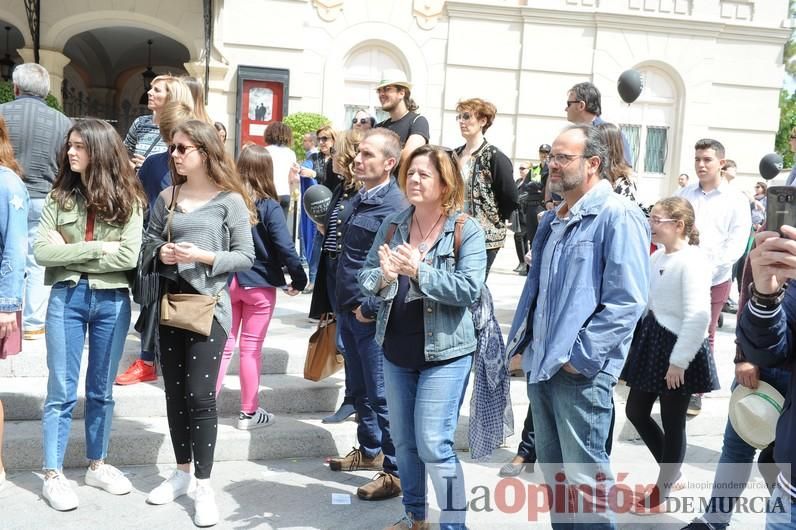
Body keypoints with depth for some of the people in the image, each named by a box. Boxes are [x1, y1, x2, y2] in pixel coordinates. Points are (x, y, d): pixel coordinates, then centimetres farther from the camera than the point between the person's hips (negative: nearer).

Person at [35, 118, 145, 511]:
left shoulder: (126, 199, -2)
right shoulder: (60, 196, 2)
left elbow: (128, 256, -12)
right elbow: (41, 251, -7)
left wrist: (69, 253, -10)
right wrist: (97, 248, -14)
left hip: (112, 301, 0)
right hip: (66, 298, 0)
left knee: (101, 390, 13)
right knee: (61, 391, 4)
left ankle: (97, 466, 27)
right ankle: (53, 475, 14)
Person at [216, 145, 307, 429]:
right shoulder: (269, 207, -13)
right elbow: (285, 248, -16)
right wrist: (298, 279, -4)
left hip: (226, 282, 3)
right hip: (259, 284, -3)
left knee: (224, 344, 14)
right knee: (251, 348, 7)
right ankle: (249, 413, 17)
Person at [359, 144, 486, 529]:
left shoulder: (467, 230, -10)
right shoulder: (392, 224, 5)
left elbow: (468, 289, -19)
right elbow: (365, 275, 3)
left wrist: (419, 272, -26)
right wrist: (383, 276, -19)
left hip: (444, 353, -6)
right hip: (396, 350, 6)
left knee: (433, 445, -5)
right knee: (403, 442, 17)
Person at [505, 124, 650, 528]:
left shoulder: (617, 217, -13)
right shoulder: (552, 220, 14)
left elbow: (626, 301, -20)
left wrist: (579, 356, -20)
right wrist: (522, 339, 15)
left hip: (579, 371, -8)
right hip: (540, 363, 9)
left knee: (584, 475, 2)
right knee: (551, 466, 19)